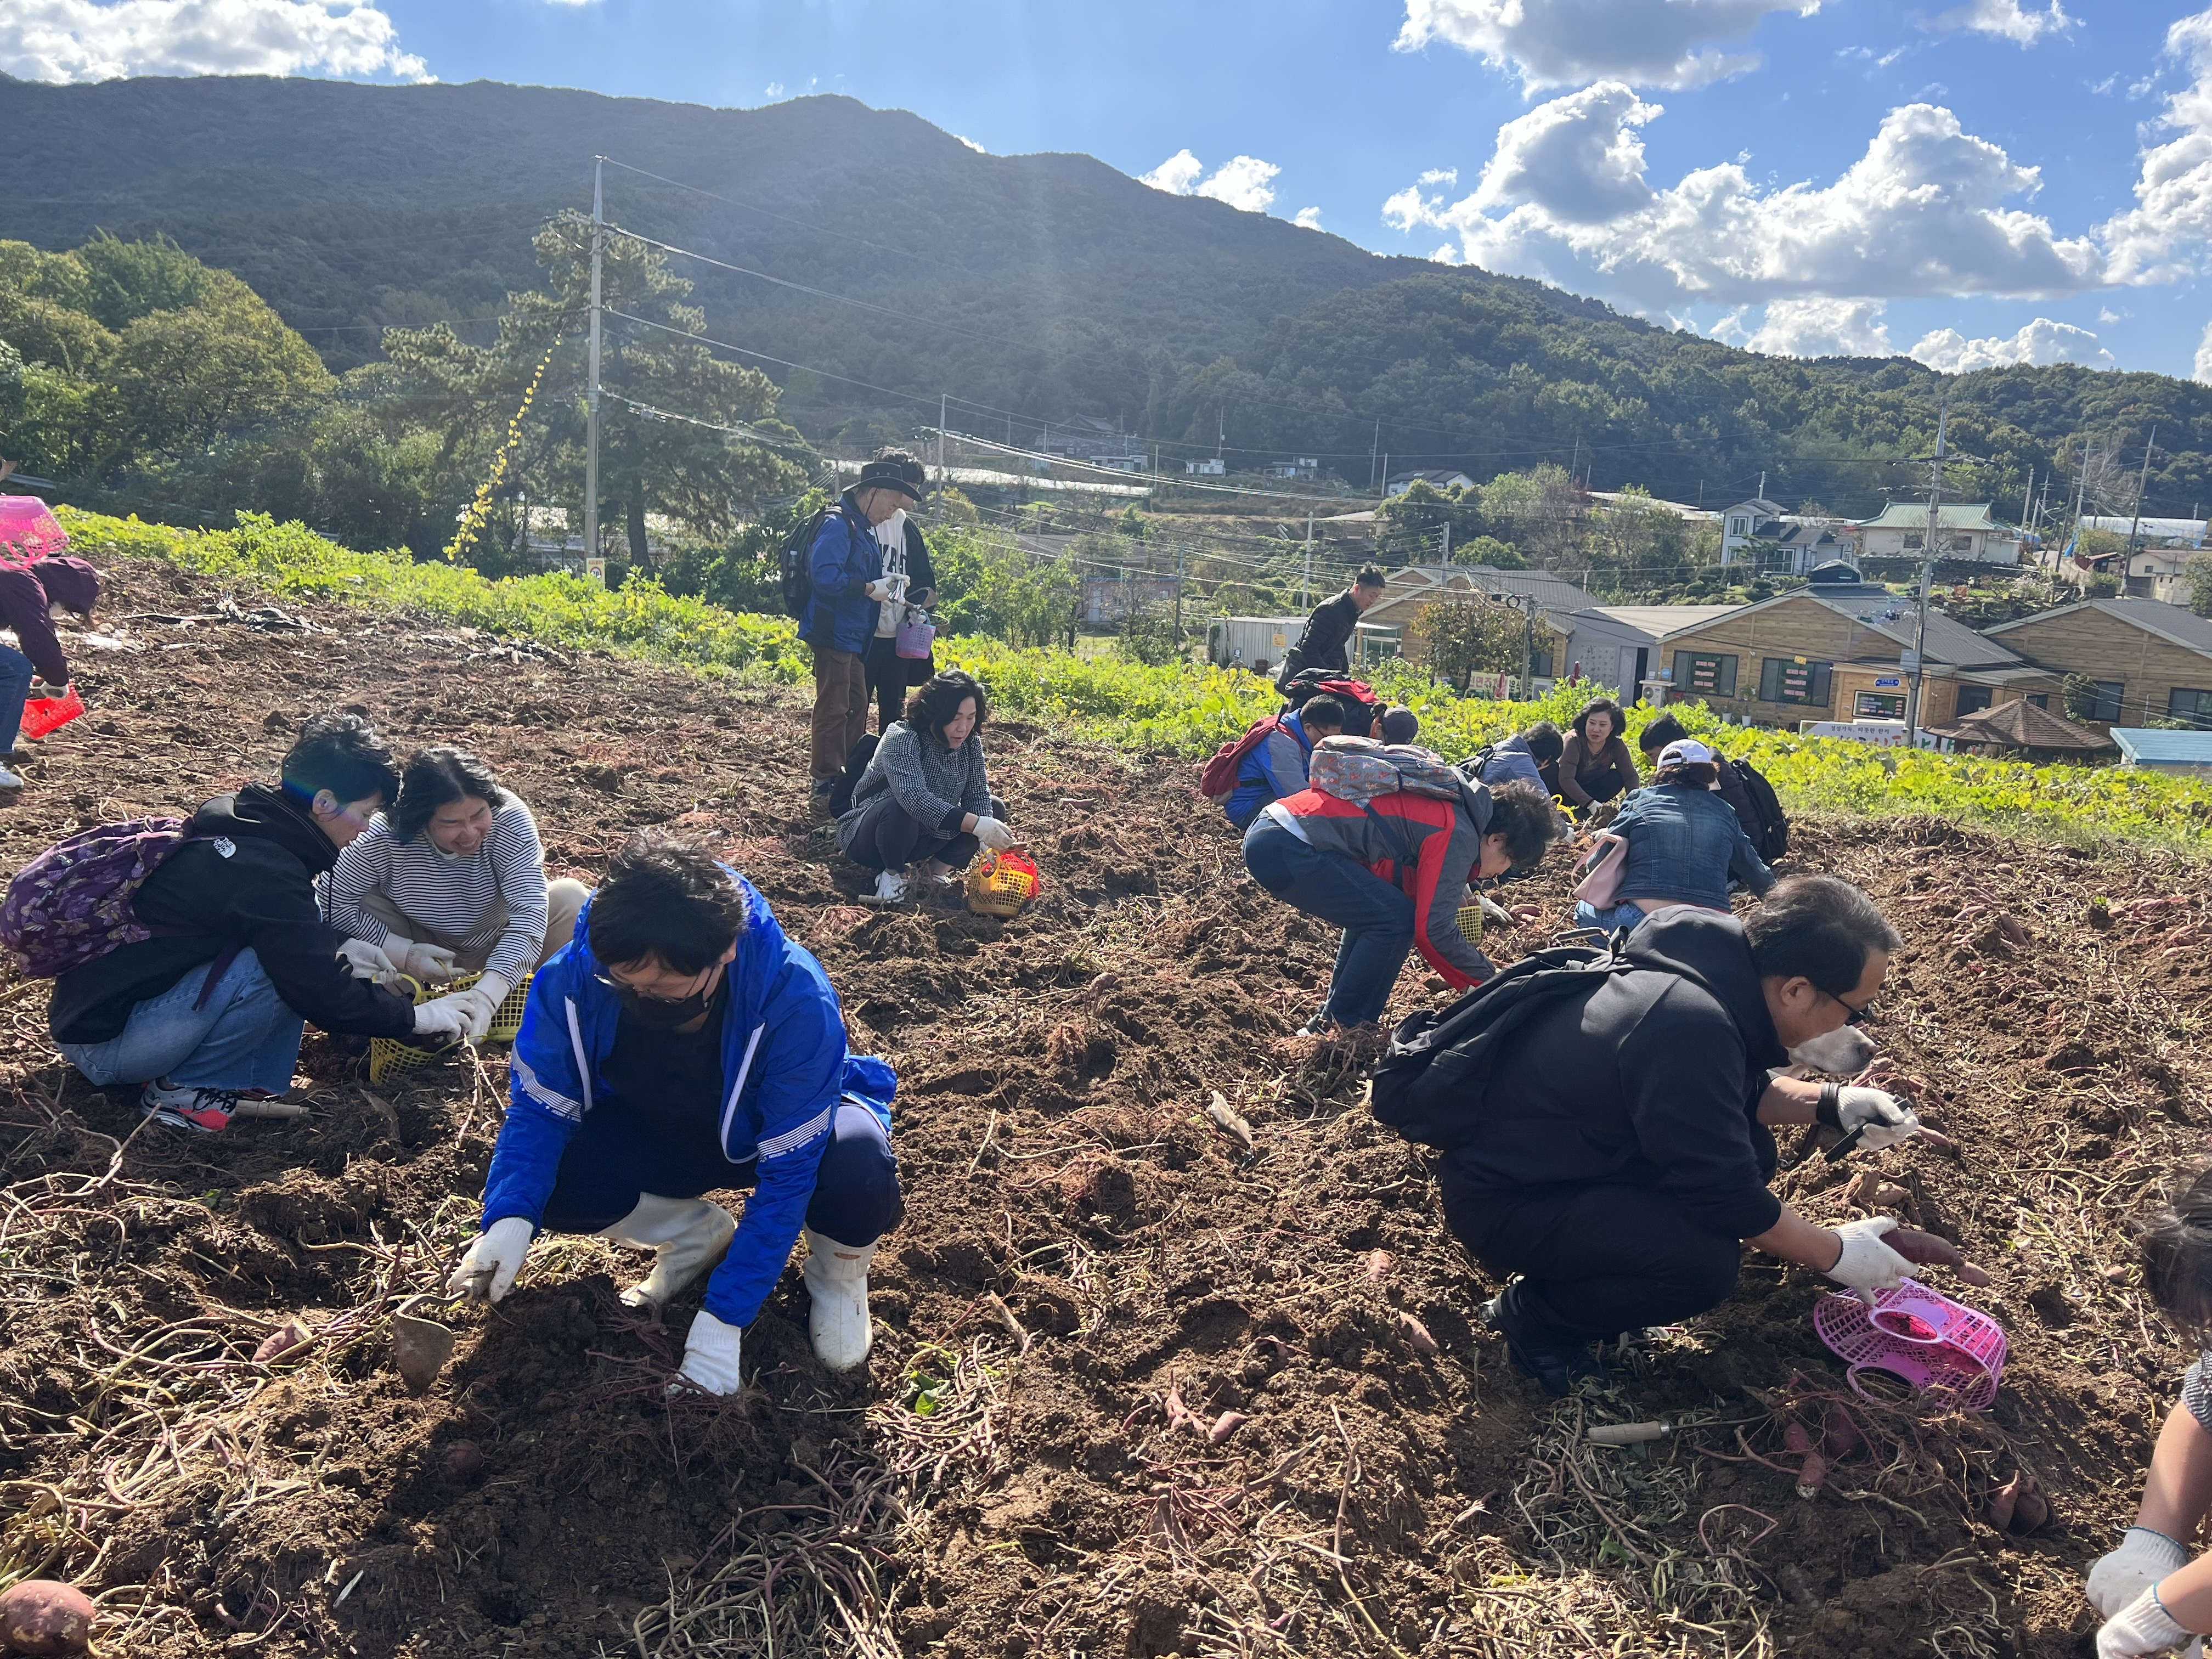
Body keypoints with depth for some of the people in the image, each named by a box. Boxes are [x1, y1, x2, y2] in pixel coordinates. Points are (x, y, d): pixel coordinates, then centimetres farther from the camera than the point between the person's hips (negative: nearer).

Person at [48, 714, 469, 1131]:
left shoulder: (239, 819, 1)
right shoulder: (265, 872, -26)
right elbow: (323, 995, -21)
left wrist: (339, 945, 6)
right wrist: (414, 1017, -7)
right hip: (102, 1042, -9)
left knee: (288, 947, 5)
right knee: (283, 963, -24)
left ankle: (257, 1081, 2)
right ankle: (181, 1090, -7)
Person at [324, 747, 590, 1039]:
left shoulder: (508, 818, -29)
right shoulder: (384, 836, -28)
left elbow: (529, 912, -37)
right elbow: (333, 904, -21)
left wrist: (486, 994, -49)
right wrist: (404, 954, -29)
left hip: (495, 947, 0)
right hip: (421, 947, 0)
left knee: (571, 899, -26)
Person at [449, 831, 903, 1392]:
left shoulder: (795, 1000, -38)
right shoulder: (570, 979, -29)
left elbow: (788, 1173, -31)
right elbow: (539, 1108, -15)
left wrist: (721, 1319, -32)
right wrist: (509, 1221, -34)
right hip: (655, 1138, 4)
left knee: (859, 1177, -37)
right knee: (547, 1178, -24)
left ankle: (838, 1268, 1)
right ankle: (697, 1233, 6)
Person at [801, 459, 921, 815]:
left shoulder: (864, 529, 16)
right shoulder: (838, 525, -16)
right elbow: (824, 575, -28)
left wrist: (885, 585, 6)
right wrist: (870, 589, -22)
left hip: (855, 636, 10)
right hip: (834, 634, -10)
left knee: (857, 707, 17)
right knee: (833, 710, -5)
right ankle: (825, 787, 2)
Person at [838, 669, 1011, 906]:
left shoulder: (970, 743, -6)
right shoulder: (902, 739, -28)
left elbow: (978, 795, -11)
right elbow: (914, 798, -43)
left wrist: (987, 837, -33)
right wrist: (977, 825, -51)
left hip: (923, 838, 7)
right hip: (868, 835, -6)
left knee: (994, 809, -4)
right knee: (899, 810, -39)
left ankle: (938, 869, -2)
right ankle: (893, 875, -13)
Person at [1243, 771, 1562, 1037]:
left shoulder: (1449, 806, 21)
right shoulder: (1459, 836, -8)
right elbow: (1433, 929, -9)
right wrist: (1487, 979, 4)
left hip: (1267, 829, 10)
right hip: (1289, 849, -10)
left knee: (1372, 911, 21)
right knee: (1395, 919, -5)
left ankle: (1329, 1021, 24)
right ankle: (1345, 1027, 5)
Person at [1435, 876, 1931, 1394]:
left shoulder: (1721, 962, -4)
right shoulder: (1689, 1028, -32)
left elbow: (1737, 1093, 16)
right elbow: (1730, 1197, -23)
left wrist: (1832, 1103, 1)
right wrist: (1834, 1253, -8)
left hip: (1560, 1156, 10)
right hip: (1504, 1201, -10)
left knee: (1749, 1149, 5)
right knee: (1705, 1263, -25)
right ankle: (1534, 1316, -1)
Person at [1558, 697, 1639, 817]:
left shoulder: (1617, 746, -12)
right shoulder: (1574, 741, -26)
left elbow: (1631, 776, -12)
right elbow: (1566, 779, -34)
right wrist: (1591, 804, -41)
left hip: (1590, 791, 4)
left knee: (1617, 777, -22)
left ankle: (1582, 811, -18)